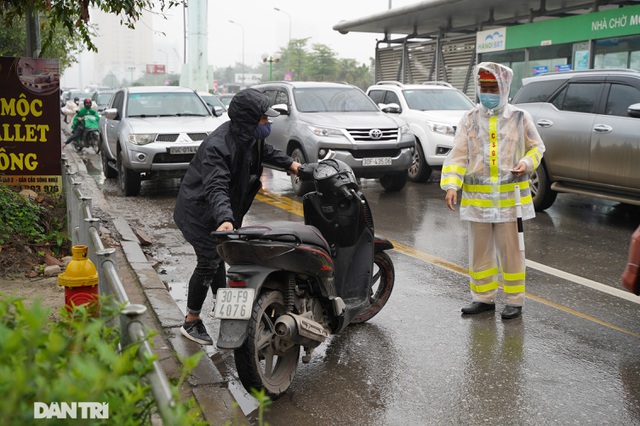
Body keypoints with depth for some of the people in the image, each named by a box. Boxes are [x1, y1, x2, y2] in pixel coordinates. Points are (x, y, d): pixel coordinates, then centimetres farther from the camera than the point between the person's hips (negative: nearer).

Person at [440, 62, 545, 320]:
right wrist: (451, 185, -14)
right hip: (477, 197, 2)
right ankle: (483, 298, 24)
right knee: (479, 251, 10)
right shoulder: (469, 119, 4)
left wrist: (527, 163, -11)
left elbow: (536, 147, 11)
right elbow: (457, 156, 0)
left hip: (510, 196, -2)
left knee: (510, 251, 3)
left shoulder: (520, 118, 2)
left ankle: (515, 301, 16)